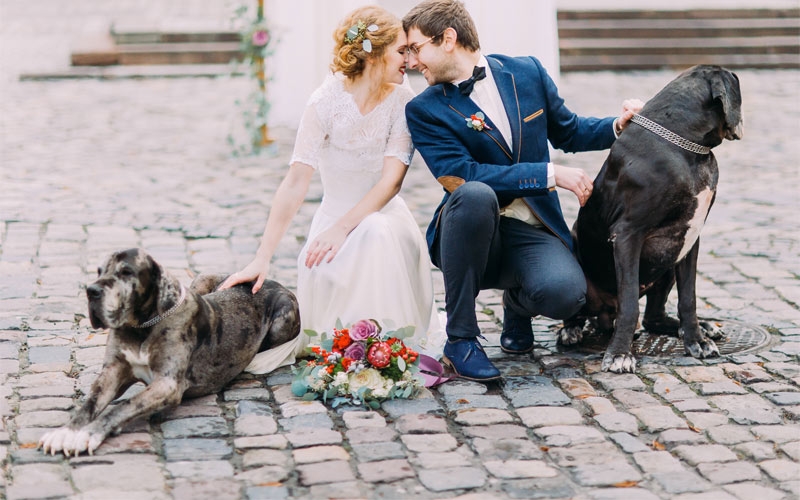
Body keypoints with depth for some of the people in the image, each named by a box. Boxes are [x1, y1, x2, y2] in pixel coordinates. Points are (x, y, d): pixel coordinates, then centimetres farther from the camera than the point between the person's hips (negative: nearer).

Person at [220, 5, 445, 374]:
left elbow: (392, 179, -18)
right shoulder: (326, 102, -15)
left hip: (383, 214, 0)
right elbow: (295, 182, -18)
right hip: (334, 214, 0)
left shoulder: (402, 100, -10)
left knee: (377, 234, -35)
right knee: (321, 272, -32)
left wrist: (343, 229, -31)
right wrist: (262, 259, -23)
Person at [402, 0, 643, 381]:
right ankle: (460, 338, -23)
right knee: (475, 194, -37)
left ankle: (517, 303, 11)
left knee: (566, 293, -31)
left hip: (531, 233, 2)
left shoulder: (527, 73, 6)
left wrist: (618, 127, 0)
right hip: (470, 237, -2)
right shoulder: (424, 110, -4)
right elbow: (461, 176, -16)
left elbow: (567, 132, 19)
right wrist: (551, 174, -19)